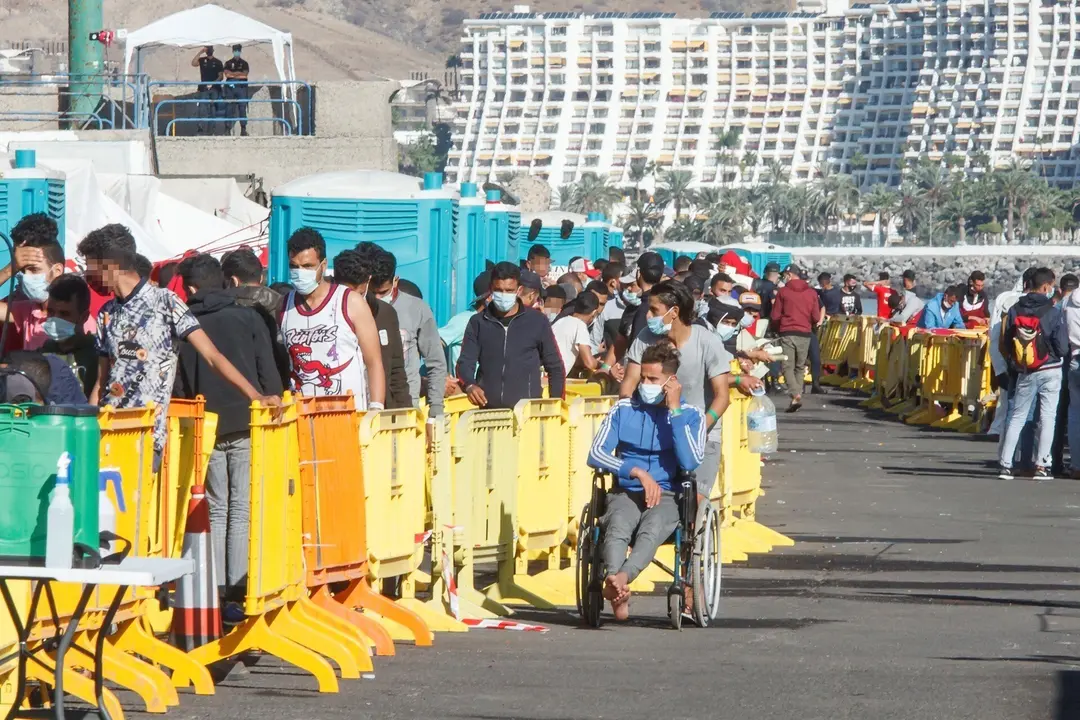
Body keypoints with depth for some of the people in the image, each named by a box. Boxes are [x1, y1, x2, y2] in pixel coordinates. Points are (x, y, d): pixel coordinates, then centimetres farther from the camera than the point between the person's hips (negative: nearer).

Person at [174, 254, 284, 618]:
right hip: (249, 424, -2)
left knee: (215, 510, 11)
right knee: (243, 510, 0)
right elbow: (269, 375, -2)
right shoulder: (247, 318, 3)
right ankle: (238, 594, -6)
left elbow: (178, 387, 6)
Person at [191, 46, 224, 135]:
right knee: (203, 110, -8)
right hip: (204, 88, 0)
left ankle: (214, 131, 3)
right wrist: (200, 52, -10)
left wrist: (213, 83, -12)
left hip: (215, 88, 0)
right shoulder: (202, 60, 9)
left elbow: (221, 76, 4)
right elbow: (193, 63, -10)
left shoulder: (217, 62, 8)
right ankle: (201, 130, -11)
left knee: (214, 111, 0)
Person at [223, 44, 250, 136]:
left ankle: (243, 129, -4)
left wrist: (232, 74, -6)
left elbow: (245, 73, -1)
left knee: (242, 108, -4)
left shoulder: (244, 63, 13)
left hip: (241, 87, 0)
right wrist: (239, 73, -6)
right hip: (230, 86, 0)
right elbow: (226, 73, -3)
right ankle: (228, 129, -5)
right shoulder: (228, 63, 12)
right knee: (230, 108, -4)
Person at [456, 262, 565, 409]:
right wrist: (469, 385, -19)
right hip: (488, 411, 2)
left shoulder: (537, 322, 4)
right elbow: (465, 362, 3)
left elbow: (555, 368, 8)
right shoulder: (478, 323, 8)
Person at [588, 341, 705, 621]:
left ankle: (619, 579, -62)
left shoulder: (690, 415, 8)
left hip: (667, 496, -1)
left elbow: (690, 463, -9)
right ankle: (618, 589, -60)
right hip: (625, 493, 1)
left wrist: (674, 410, -8)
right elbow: (596, 454, 2)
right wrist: (638, 472, -12)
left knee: (653, 527, -37)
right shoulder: (623, 410, 12)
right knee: (617, 526, -35)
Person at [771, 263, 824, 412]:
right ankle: (797, 394, 13)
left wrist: (776, 329, 21)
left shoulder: (782, 292, 0)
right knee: (800, 367, 14)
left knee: (788, 366, -2)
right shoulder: (811, 293, 6)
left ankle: (795, 395, -21)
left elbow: (775, 316, 1)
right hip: (805, 334, 3)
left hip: (787, 333, -3)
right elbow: (816, 318, 5)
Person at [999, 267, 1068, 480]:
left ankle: (1005, 464, 7)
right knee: (1047, 417, 4)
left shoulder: (1015, 311, -2)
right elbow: (1062, 348, -12)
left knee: (1016, 417, 11)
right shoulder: (1053, 313, -13)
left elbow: (1006, 344, 2)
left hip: (1024, 373, 3)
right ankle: (1042, 465, 1)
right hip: (1050, 371, -3)